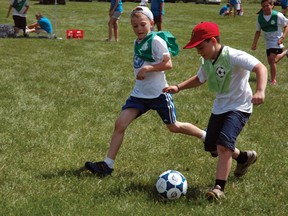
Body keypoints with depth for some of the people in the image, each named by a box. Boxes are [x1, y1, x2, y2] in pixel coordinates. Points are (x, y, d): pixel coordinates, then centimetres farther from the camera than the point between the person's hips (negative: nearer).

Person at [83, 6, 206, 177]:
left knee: (173, 127, 8)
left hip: (159, 93, -6)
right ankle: (108, 164, -6)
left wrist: (147, 68, -27)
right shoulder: (137, 43, 9)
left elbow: (168, 64, -21)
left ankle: (206, 136, 33)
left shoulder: (156, 41, -14)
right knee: (120, 123, -8)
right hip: (139, 93, 6)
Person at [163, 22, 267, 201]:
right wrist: (178, 87, 8)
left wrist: (260, 91, -50)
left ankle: (219, 189, -16)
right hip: (219, 107, 9)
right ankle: (244, 157, 42)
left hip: (239, 107, -9)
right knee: (211, 146, 16)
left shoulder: (233, 56, -24)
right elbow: (200, 79, 21)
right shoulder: (207, 62, 2)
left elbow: (260, 67, -34)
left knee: (223, 145, -23)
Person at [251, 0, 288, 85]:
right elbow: (258, 31, 8)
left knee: (272, 60, -19)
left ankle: (273, 80, -5)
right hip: (268, 42, 6)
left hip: (277, 41, -6)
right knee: (271, 62, 13)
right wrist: (254, 44, 5)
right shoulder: (260, 17, -4)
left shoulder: (278, 15, -16)